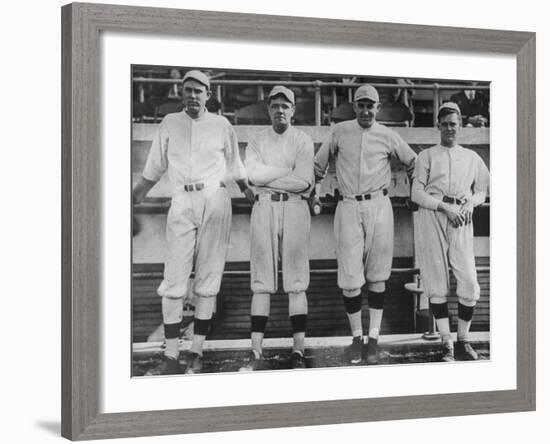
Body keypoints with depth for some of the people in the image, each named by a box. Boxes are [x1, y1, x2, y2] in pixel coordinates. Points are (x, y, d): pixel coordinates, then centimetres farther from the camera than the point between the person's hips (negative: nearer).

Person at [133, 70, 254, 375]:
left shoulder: (221, 125, 7)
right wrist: (134, 197, 12)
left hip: (215, 201, 0)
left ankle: (196, 353, 6)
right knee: (174, 280, -6)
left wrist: (251, 195, 13)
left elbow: (235, 169, 15)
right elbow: (154, 170, 15)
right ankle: (171, 357, -4)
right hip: (182, 203, 0)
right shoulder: (169, 124, 10)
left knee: (208, 279, 0)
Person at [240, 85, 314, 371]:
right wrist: (289, 172, -6)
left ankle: (298, 352, -2)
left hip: (295, 208, -1)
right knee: (262, 283, -1)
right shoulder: (257, 141, 12)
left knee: (296, 283, -3)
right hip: (264, 208, 1)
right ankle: (256, 354, -1)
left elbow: (304, 181, -9)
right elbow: (252, 174, -7)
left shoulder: (303, 141, 6)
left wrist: (267, 179, -5)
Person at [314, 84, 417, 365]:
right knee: (349, 278, -5)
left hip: (378, 206, 0)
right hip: (347, 207, 0)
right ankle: (356, 336, 11)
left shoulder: (388, 136, 5)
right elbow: (318, 165, 16)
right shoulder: (339, 132, 7)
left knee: (376, 276, 2)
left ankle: (373, 338, 10)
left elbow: (413, 163, 17)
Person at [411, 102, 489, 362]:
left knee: (469, 284, -6)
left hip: (461, 220, 2)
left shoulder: (471, 157, 19)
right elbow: (416, 193, 2)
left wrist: (470, 203, 1)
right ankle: (447, 344, 1)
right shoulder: (427, 156, 11)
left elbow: (481, 191, 23)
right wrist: (445, 207, -11)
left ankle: (463, 341, 7)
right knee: (437, 284, -4)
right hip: (432, 217, -2)